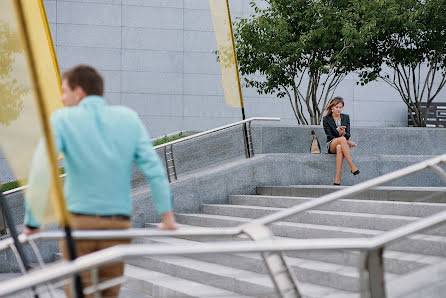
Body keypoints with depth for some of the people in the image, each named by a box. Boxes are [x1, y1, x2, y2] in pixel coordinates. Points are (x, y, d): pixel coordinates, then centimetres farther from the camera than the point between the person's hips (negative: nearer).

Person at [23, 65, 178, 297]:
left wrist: (32, 222, -7)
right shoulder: (128, 118, 8)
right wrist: (167, 215, 5)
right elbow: (153, 167, 3)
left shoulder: (62, 119, -2)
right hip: (119, 222, 3)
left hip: (78, 220, -3)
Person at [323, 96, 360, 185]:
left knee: (339, 148, -39)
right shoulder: (326, 119, 1)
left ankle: (337, 180, -50)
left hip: (342, 144, 2)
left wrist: (344, 133, -22)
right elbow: (330, 136, -6)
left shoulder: (346, 117, 10)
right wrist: (346, 141, -18)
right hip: (331, 145, -2)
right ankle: (352, 167, -48)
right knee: (342, 139, -38)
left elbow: (348, 135, 4)